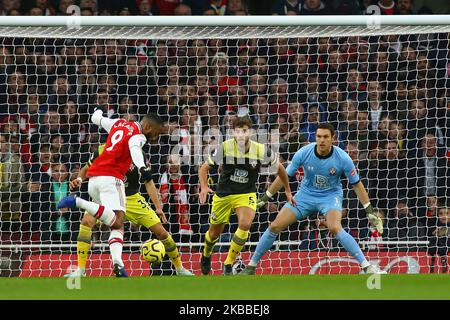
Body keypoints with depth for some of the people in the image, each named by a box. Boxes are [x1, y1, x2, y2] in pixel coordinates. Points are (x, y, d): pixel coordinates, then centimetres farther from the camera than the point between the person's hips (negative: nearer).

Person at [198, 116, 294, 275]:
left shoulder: (261, 151, -15)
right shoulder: (225, 148, -17)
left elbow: (279, 167, 5)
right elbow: (204, 168, -5)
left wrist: (287, 190, 13)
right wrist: (204, 187, -22)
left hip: (246, 194, 0)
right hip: (223, 195, 1)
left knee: (245, 224, -27)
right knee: (215, 232, 12)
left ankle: (228, 264, -10)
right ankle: (206, 255, 48)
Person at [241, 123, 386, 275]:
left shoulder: (343, 158, -21)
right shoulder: (304, 153, -18)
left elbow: (356, 184, -8)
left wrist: (370, 211, -9)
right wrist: (264, 198, -2)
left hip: (331, 195, -3)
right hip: (306, 194, 3)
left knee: (335, 228, -32)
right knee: (275, 227, -7)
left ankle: (367, 267, -28)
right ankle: (251, 267, 8)